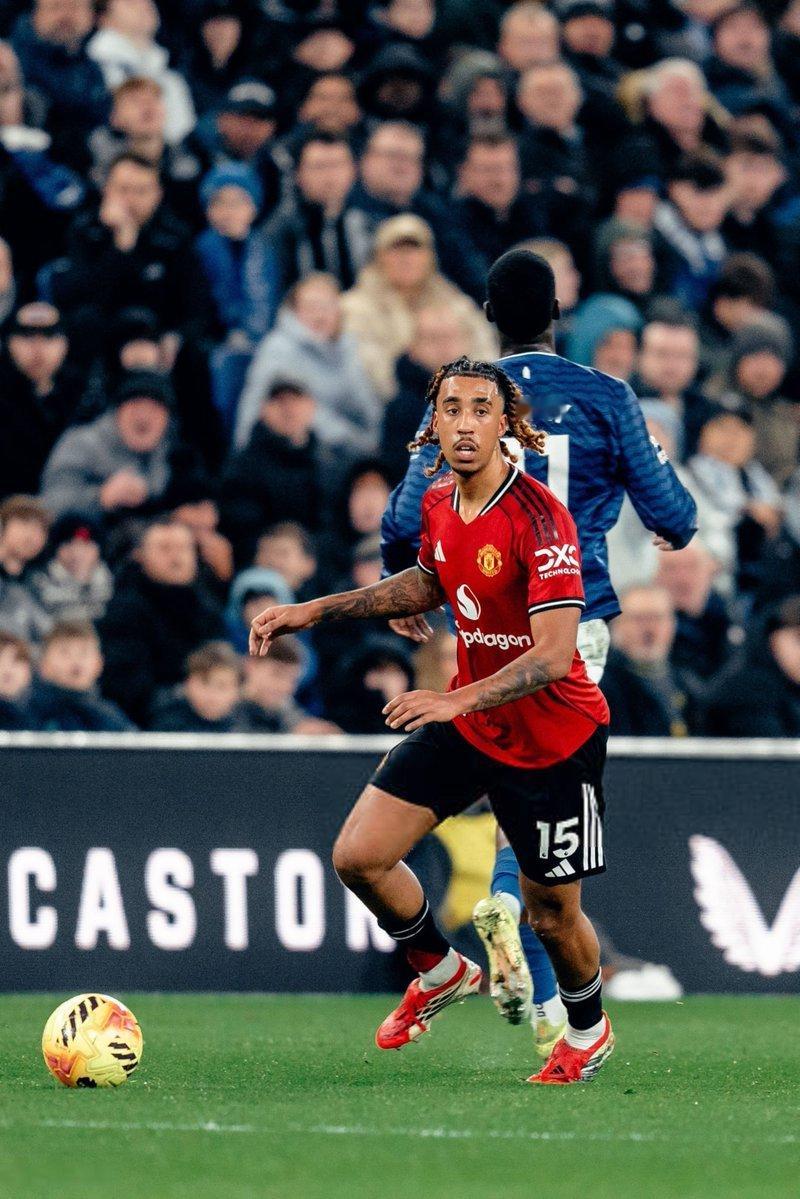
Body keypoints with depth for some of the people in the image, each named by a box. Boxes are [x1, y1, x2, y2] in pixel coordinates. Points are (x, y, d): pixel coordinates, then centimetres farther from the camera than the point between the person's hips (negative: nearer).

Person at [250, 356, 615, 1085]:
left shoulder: (539, 518, -26)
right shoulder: (438, 503, -3)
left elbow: (555, 654, -31)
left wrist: (459, 700, -40)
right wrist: (315, 612, 14)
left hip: (553, 739, -6)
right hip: (465, 718, 6)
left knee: (552, 913, 6)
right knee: (358, 856, -2)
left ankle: (588, 1031, 38)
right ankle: (441, 972, 26)